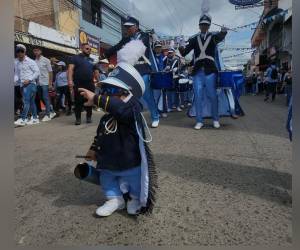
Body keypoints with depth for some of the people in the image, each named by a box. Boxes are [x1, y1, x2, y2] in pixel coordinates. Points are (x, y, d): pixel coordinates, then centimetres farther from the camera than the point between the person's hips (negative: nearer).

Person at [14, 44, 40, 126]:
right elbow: (16, 74, 16)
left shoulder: (30, 61, -1)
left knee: (26, 101, -13)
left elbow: (37, 72, -5)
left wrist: (29, 80, -13)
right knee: (31, 102, 9)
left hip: (30, 84, -5)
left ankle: (23, 119, -14)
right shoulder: (16, 63, 13)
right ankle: (35, 118, 14)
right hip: (22, 85, 5)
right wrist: (14, 80, -4)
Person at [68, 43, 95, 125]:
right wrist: (70, 80, -20)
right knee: (78, 102, 0)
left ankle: (89, 117, 16)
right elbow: (70, 69, -6)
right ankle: (78, 118, 8)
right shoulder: (75, 58, 5)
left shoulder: (91, 60, 18)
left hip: (90, 84, 4)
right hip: (78, 84, -3)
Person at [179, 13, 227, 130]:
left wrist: (223, 32, -40)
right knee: (198, 97, 1)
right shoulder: (194, 39, 11)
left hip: (210, 71, -1)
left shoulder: (213, 37, 7)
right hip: (197, 71, 2)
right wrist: (182, 49, -19)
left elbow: (220, 37, -18)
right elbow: (184, 53, 3)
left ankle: (215, 120, 15)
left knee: (213, 96, 1)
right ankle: (199, 121, 10)